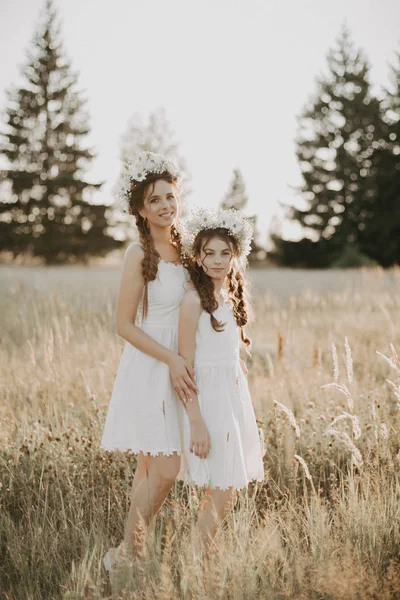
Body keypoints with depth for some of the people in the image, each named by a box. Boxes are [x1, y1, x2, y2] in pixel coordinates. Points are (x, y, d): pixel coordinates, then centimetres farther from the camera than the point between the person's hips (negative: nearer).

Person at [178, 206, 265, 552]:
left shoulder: (232, 297, 10)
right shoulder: (194, 300, -13)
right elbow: (185, 365, -15)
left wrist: (244, 409, 17)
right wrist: (196, 422, -19)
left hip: (235, 397, 8)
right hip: (207, 399, -8)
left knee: (228, 492, 10)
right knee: (220, 495, -4)